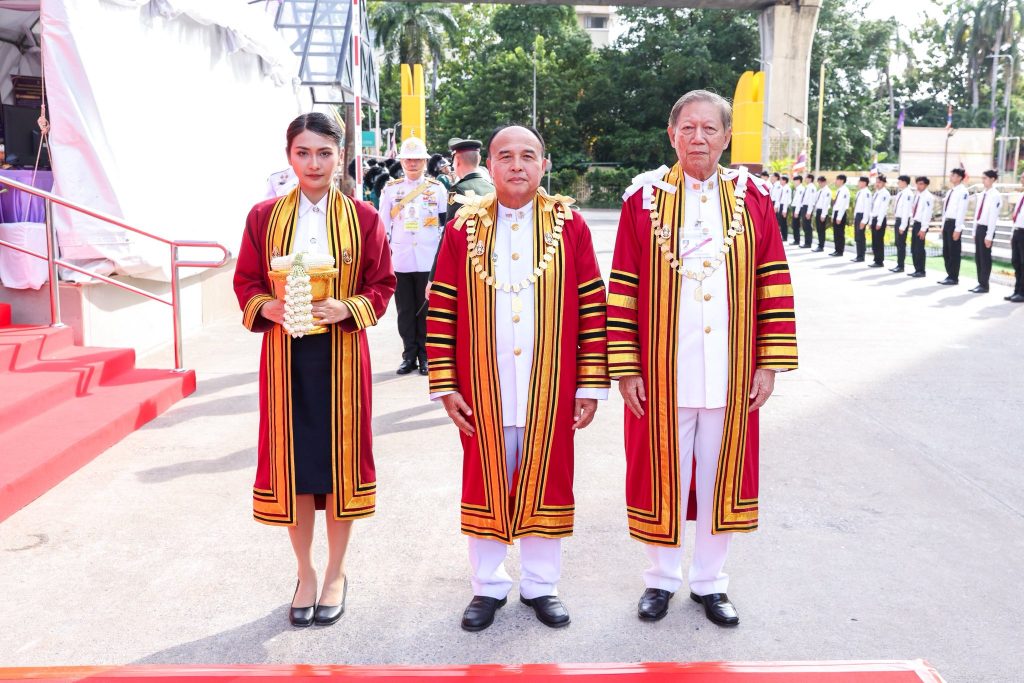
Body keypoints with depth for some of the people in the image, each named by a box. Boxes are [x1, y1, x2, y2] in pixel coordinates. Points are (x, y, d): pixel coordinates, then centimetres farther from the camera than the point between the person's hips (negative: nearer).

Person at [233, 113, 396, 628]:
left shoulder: (362, 218, -1)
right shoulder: (265, 216, 2)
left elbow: (382, 285, 1)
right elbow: (245, 282, 6)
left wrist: (346, 308, -18)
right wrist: (270, 308, -15)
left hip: (341, 353, -1)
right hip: (285, 354, 1)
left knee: (340, 457, 6)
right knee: (292, 460, 7)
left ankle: (335, 573, 23)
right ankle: (305, 572, 24)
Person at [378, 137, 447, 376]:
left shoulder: (437, 188, 5)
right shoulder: (390, 189, 8)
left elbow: (445, 225, 8)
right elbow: (383, 225, 10)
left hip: (429, 261, -1)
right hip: (400, 261, 1)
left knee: (426, 309, 3)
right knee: (405, 310, 5)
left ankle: (425, 356, 14)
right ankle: (409, 356, 14)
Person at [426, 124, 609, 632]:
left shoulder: (570, 226, 0)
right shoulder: (463, 229, 1)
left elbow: (592, 308, 0)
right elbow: (440, 312, 1)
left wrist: (591, 384, -2)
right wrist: (444, 386, -3)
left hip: (550, 393, 0)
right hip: (483, 394, 0)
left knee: (544, 484, 11)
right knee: (486, 484, 11)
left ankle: (540, 585, 28)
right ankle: (488, 586, 28)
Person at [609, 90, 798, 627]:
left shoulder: (752, 199, 2)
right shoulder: (645, 199, -2)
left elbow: (775, 285, 3)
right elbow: (622, 291, -3)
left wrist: (770, 363, -1)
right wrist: (626, 369, -7)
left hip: (730, 375, 2)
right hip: (662, 374, -1)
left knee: (721, 476, 12)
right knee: (663, 475, 10)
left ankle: (709, 581, 30)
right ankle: (662, 578, 29)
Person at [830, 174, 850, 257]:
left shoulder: (845, 191, -14)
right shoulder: (838, 190, 14)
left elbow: (843, 205, -18)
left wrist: (839, 217, -20)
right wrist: (833, 216, 17)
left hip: (841, 213, -9)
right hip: (836, 212, 9)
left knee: (840, 233, -3)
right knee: (836, 233, 11)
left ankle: (840, 251, 2)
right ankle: (836, 250, 17)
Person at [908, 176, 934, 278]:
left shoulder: (928, 197, -12)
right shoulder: (917, 196, 13)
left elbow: (927, 213, -17)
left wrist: (923, 229, -20)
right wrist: (912, 223, 12)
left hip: (921, 225, -8)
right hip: (915, 224, 8)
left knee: (919, 249, -4)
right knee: (913, 249, 10)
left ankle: (921, 271, 4)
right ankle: (917, 270, 17)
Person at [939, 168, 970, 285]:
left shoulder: (963, 192, -12)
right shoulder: (949, 191, 14)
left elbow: (961, 211, -16)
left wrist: (957, 229, -19)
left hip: (954, 223, -9)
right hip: (947, 222, 9)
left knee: (954, 252, -1)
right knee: (946, 251, 12)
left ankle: (954, 278, 6)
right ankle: (949, 275, 21)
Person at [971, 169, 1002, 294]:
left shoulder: (995, 196, -13)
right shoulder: (982, 195, 11)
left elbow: (993, 217, -16)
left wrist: (989, 236, -17)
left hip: (986, 229, -8)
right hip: (979, 228, 8)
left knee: (985, 257, -1)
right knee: (978, 257, 11)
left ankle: (984, 285, 6)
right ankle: (980, 283, 19)